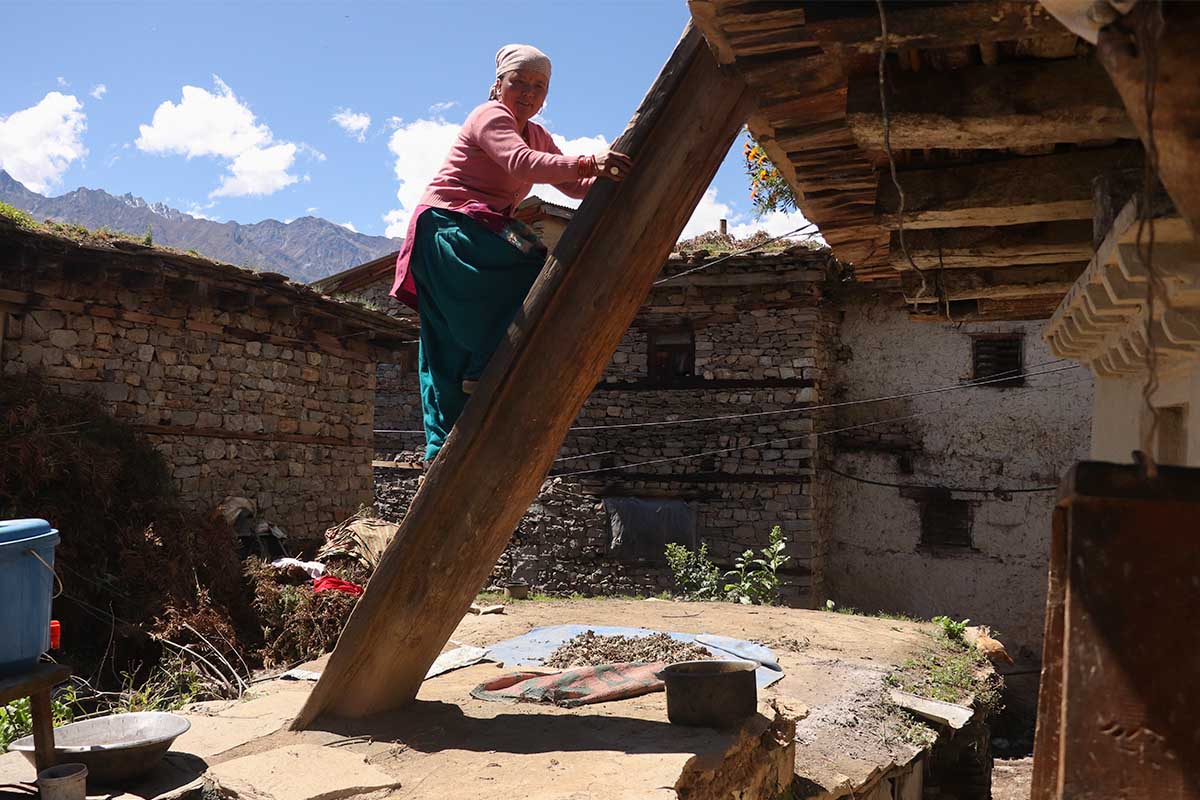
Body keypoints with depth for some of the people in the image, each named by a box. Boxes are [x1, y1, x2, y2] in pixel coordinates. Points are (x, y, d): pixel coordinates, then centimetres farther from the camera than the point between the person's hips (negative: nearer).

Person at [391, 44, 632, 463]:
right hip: (449, 228, -9)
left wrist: (604, 182, -12)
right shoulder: (490, 116, -8)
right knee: (534, 274, -26)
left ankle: (443, 446, 4)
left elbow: (572, 185, 9)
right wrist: (587, 162, -41)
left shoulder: (537, 135, 20)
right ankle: (485, 374, -21)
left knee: (453, 347, 4)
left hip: (480, 236, 9)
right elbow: (521, 162, -30)